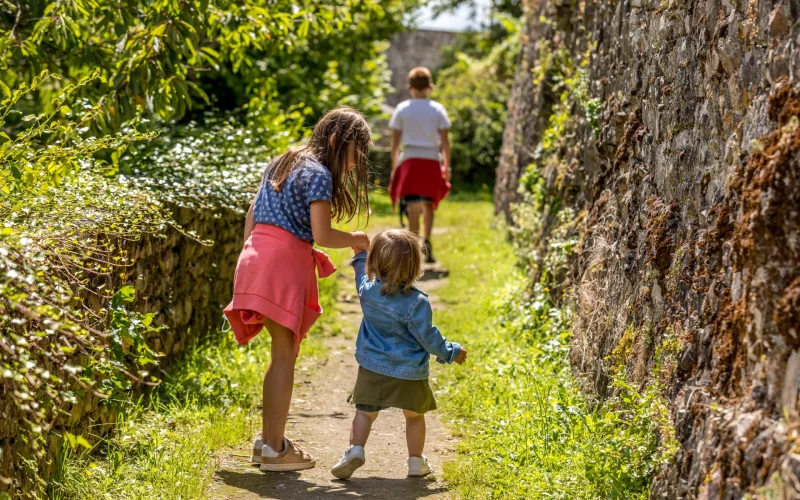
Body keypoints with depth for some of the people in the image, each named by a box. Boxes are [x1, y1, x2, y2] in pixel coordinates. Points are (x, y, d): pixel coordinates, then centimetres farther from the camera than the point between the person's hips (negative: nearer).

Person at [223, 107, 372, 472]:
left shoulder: (282, 163, 20)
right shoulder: (319, 174, -7)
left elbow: (252, 214, 21)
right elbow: (322, 234, -14)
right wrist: (356, 240, 3)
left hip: (255, 255, 9)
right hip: (286, 261, -9)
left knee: (283, 351, 15)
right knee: (285, 353, -3)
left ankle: (267, 440, 19)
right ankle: (275, 449, 0)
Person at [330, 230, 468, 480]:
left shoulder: (368, 291, -6)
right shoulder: (416, 302, -20)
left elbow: (363, 275, 20)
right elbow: (428, 336, -14)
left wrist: (359, 254, 36)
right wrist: (451, 352, 2)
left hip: (372, 368, 3)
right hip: (409, 374, -3)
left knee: (365, 412, 12)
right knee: (414, 416, 17)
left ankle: (355, 450, -9)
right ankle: (416, 461, 22)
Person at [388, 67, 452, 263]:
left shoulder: (402, 109, 2)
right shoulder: (437, 109, 2)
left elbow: (395, 142, 2)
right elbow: (445, 141, 1)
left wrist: (394, 167, 10)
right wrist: (447, 166, 10)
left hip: (409, 161, -1)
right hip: (432, 161, 1)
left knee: (413, 208, -2)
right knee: (428, 205, 15)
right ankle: (426, 241, -6)